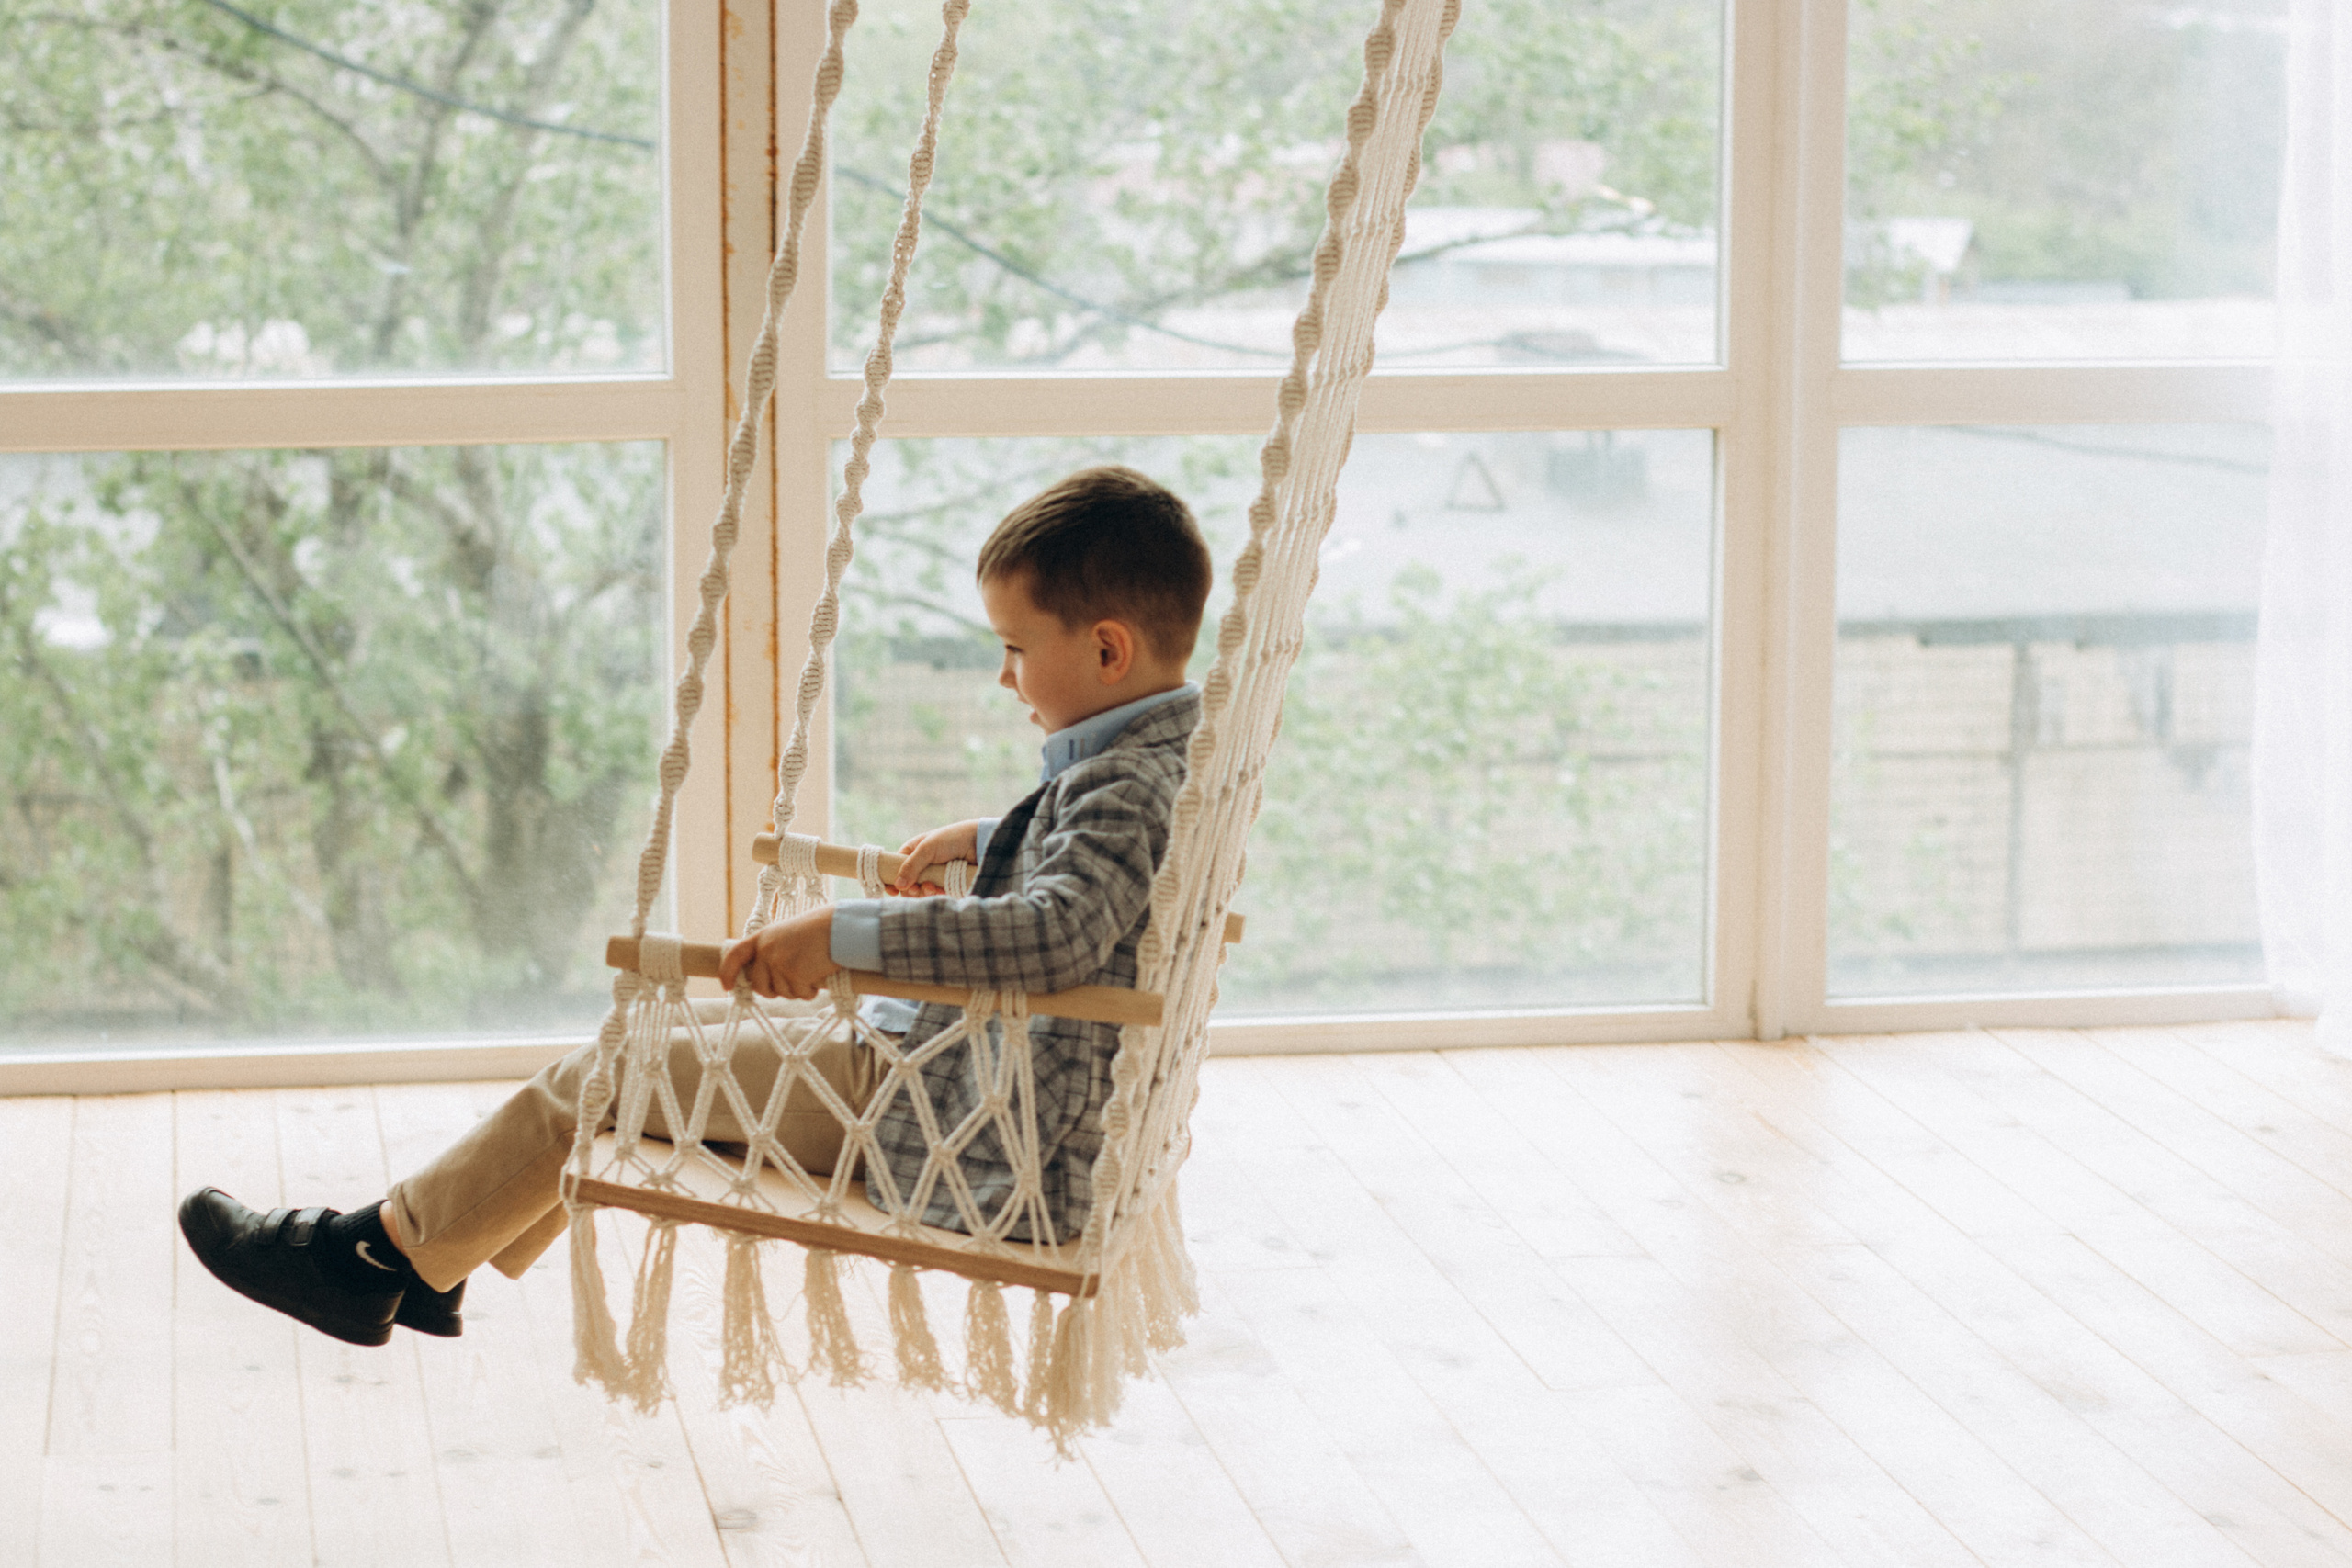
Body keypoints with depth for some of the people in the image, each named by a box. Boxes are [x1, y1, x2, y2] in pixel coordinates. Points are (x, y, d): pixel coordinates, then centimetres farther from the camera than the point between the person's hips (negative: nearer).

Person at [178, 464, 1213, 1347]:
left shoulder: (1123, 791, -24)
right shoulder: (1175, 761, 8)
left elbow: (1054, 933, -43)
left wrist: (848, 933, -43)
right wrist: (990, 840, 28)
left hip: (969, 1150, -10)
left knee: (611, 1074, -3)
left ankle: (384, 1257, 12)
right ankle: (439, 1258, 26)